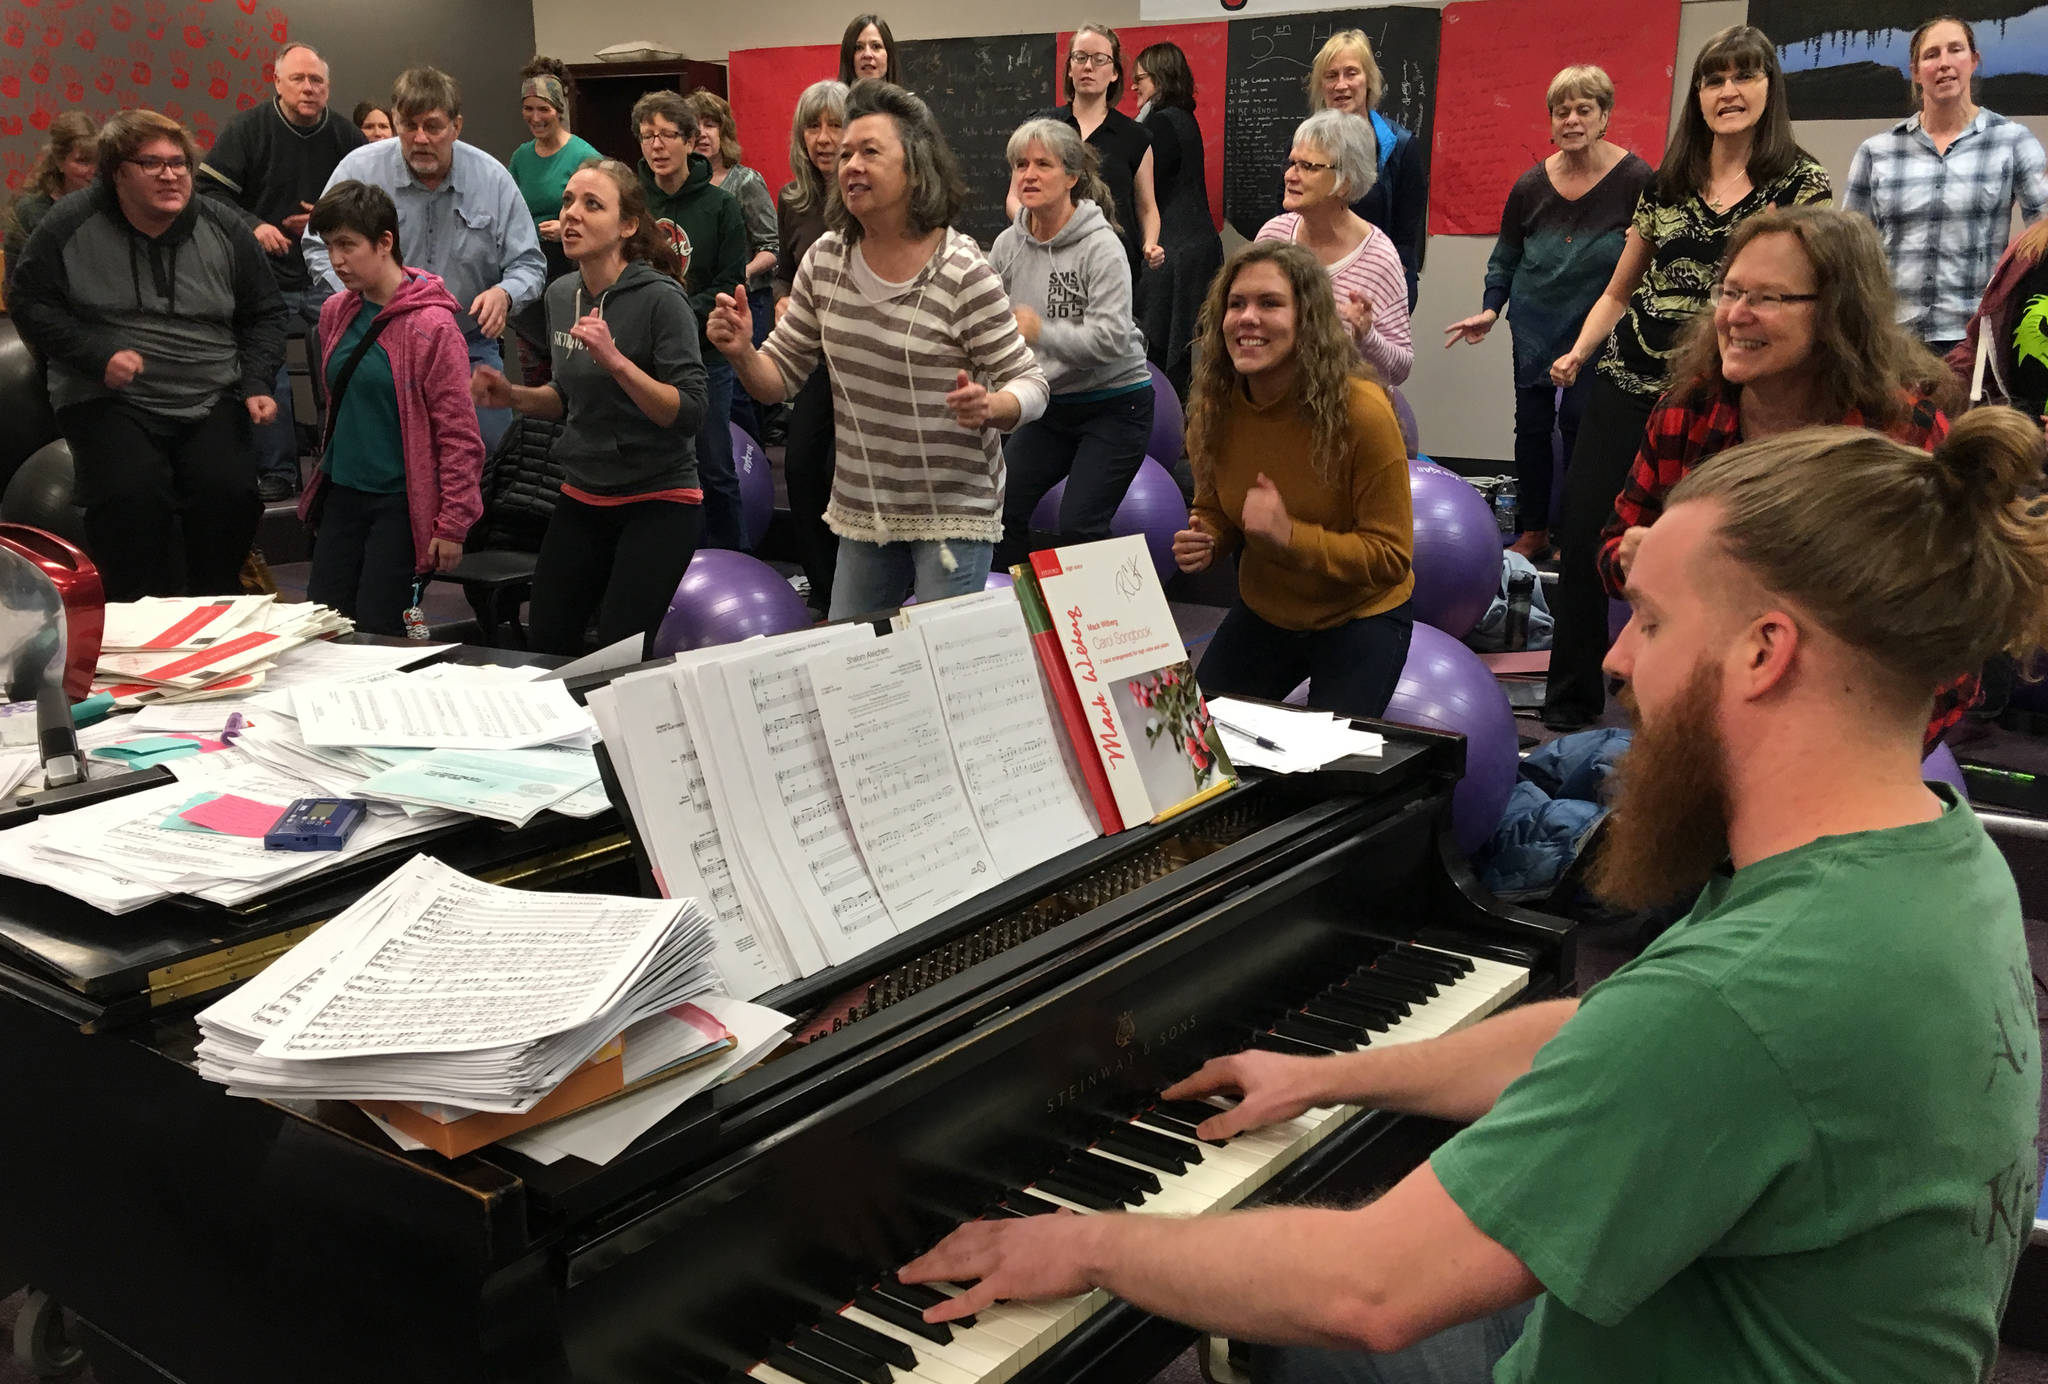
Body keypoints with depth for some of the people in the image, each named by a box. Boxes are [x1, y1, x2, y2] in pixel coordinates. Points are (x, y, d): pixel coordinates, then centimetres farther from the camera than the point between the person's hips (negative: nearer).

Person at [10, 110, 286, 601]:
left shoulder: (224, 228, 7)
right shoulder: (72, 224, 1)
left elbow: (265, 315, 16)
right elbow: (30, 304, 6)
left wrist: (257, 384, 1)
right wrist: (98, 356, -9)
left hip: (212, 399, 2)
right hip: (110, 399, -1)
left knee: (229, 491, -24)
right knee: (131, 497, -29)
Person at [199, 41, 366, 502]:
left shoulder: (347, 137, 2)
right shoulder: (248, 128, -4)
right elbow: (208, 188, -5)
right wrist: (253, 226, -17)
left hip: (329, 279, 2)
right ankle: (277, 472, 7)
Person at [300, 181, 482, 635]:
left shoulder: (431, 324, -14)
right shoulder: (335, 313, 7)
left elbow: (458, 432, -13)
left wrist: (453, 522, -14)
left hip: (401, 502, -7)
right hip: (341, 495, 7)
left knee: (377, 632, -7)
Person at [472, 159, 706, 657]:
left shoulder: (659, 298, -15)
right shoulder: (561, 294, 5)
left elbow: (688, 413, -21)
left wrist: (616, 360, -30)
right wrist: (515, 396, 2)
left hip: (657, 501, -7)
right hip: (581, 499, 7)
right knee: (548, 645, 10)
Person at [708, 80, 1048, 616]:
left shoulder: (962, 273, -16)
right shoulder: (825, 259, 1)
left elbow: (1030, 385, -12)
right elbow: (779, 378, 7)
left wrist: (987, 407, -33)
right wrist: (742, 353, -15)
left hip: (952, 513, -5)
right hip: (859, 511, 6)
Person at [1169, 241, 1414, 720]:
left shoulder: (1361, 411, -26)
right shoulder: (1214, 408, -11)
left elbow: (1392, 556, -22)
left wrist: (1290, 535, -35)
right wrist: (1202, 541, -17)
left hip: (1358, 619, -4)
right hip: (1262, 613, 5)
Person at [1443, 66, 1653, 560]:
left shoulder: (1636, 179, -10)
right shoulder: (1531, 185, 0)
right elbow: (1505, 257, 12)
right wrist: (1491, 308, 3)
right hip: (1535, 325, 4)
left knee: (1579, 422, -5)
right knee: (1532, 422, 7)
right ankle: (1532, 530, 20)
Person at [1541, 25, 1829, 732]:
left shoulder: (1803, 185, 1)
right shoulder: (1666, 183, 13)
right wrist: (1578, 353, 2)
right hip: (1628, 383, 4)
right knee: (1580, 537, 1)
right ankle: (1569, 705, 16)